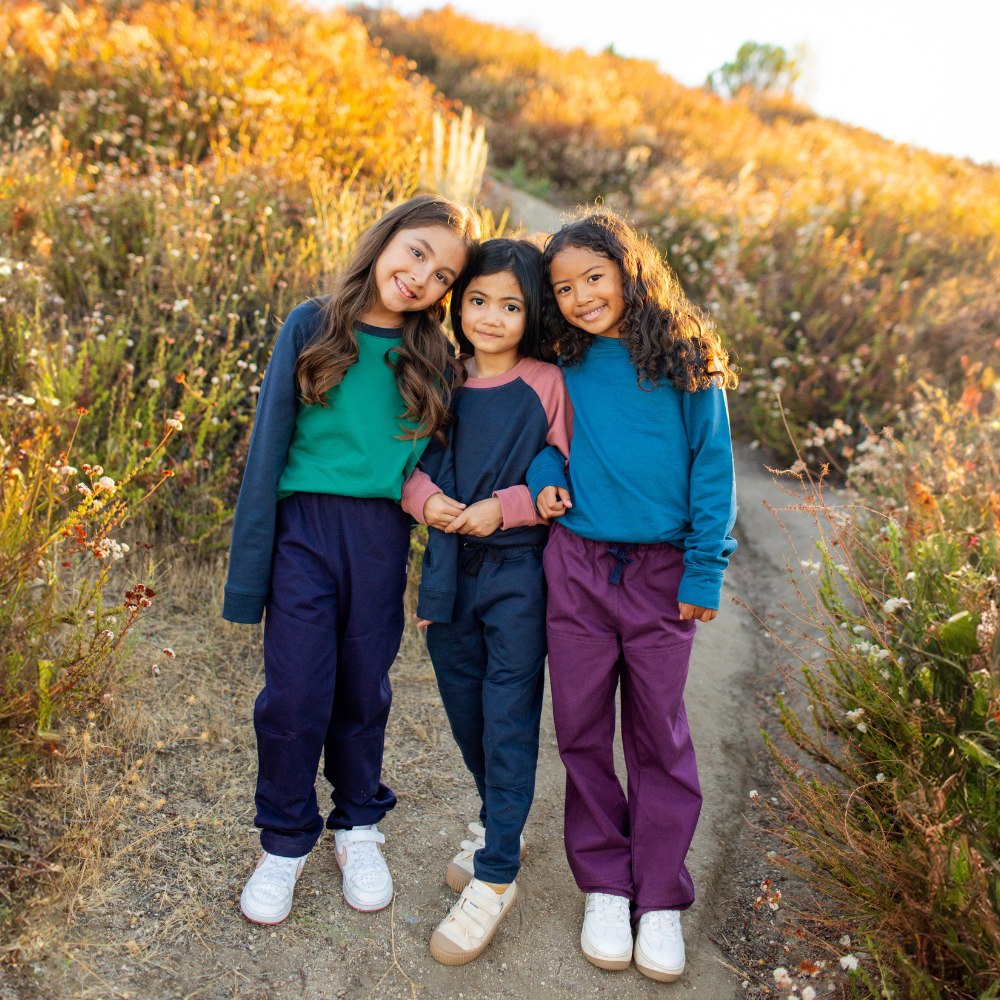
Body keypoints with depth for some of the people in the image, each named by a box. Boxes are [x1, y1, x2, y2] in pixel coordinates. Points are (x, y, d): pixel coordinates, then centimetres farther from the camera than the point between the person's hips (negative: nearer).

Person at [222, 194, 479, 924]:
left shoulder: (432, 357, 4)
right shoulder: (312, 329, -1)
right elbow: (270, 444, -1)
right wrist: (250, 566, -4)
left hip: (383, 537, 2)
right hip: (306, 526, -1)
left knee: (364, 692, 12)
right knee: (294, 694, 0)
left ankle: (359, 829, 34)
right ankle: (285, 843, 23)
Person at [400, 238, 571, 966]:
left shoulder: (546, 385, -6)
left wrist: (503, 506, -17)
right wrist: (423, 495, -10)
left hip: (518, 568, -5)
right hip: (450, 566, 5)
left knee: (509, 718, -1)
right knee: (465, 708, 16)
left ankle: (496, 873, 11)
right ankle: (501, 822, 39)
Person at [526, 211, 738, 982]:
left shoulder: (685, 362, -2)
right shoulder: (566, 369, 5)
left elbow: (712, 467, -1)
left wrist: (706, 569, -7)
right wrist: (544, 470, -3)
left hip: (661, 572, -2)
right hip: (578, 566, 3)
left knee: (659, 735, 7)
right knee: (582, 729, 8)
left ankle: (662, 900, 22)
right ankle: (605, 886, 26)